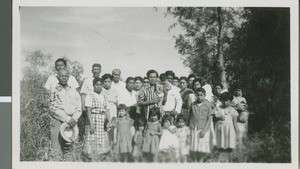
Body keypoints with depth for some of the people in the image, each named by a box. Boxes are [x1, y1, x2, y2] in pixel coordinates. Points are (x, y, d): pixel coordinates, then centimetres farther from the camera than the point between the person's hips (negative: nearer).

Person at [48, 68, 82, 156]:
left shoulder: (73, 91, 14)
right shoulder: (54, 90, 3)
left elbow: (79, 108, 11)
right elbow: (53, 109, -5)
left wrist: (74, 119, -9)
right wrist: (67, 119, -12)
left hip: (72, 122, 3)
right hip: (57, 121, -3)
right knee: (56, 150, -8)